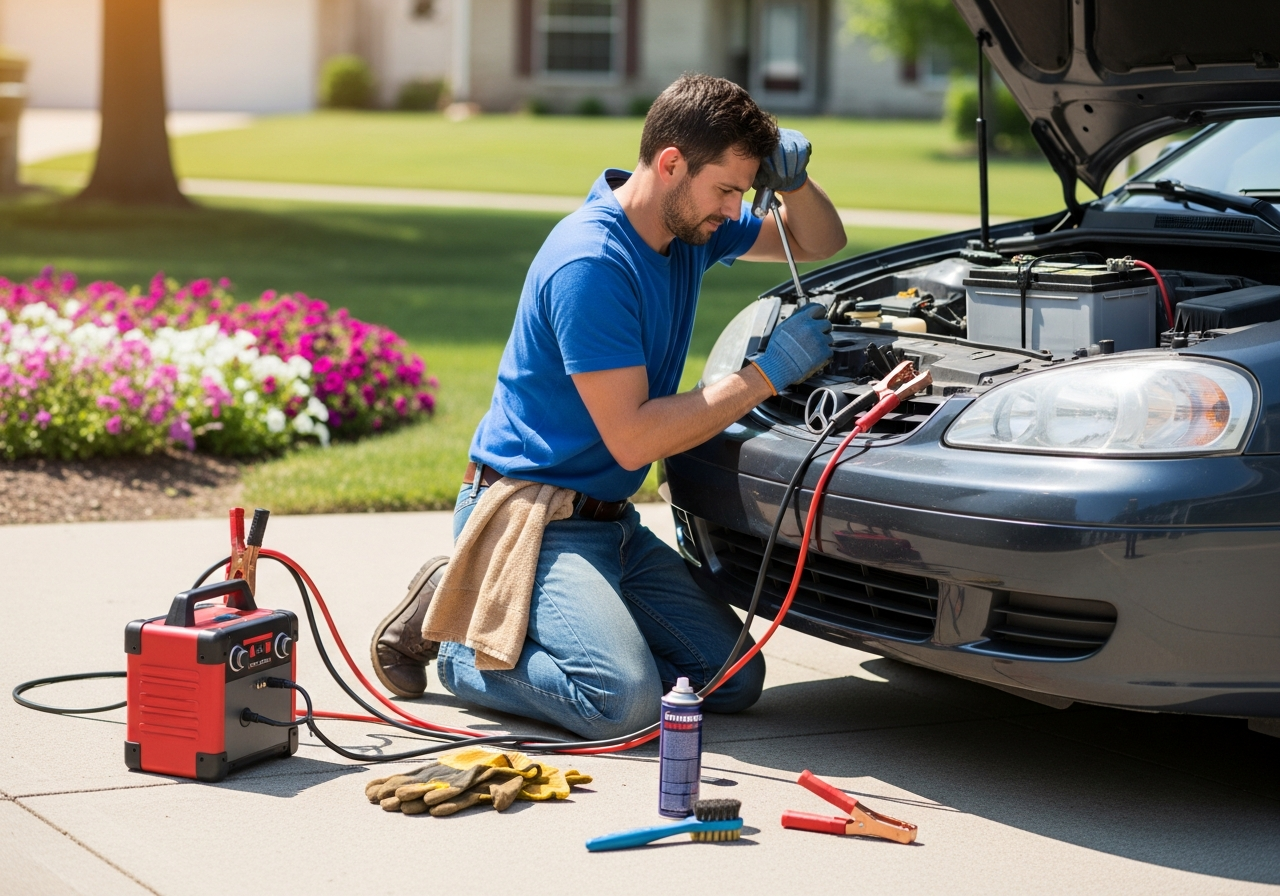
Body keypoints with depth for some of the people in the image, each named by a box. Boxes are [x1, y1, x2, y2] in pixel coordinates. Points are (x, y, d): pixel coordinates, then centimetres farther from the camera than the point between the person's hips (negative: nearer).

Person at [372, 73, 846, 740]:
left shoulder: (690, 225, 4)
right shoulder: (592, 263, -23)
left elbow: (821, 246, 19)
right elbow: (631, 438, -23)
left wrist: (794, 181, -5)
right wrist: (766, 375, -21)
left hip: (606, 518, 9)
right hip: (530, 516, -9)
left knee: (735, 679, 2)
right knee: (625, 700, -27)